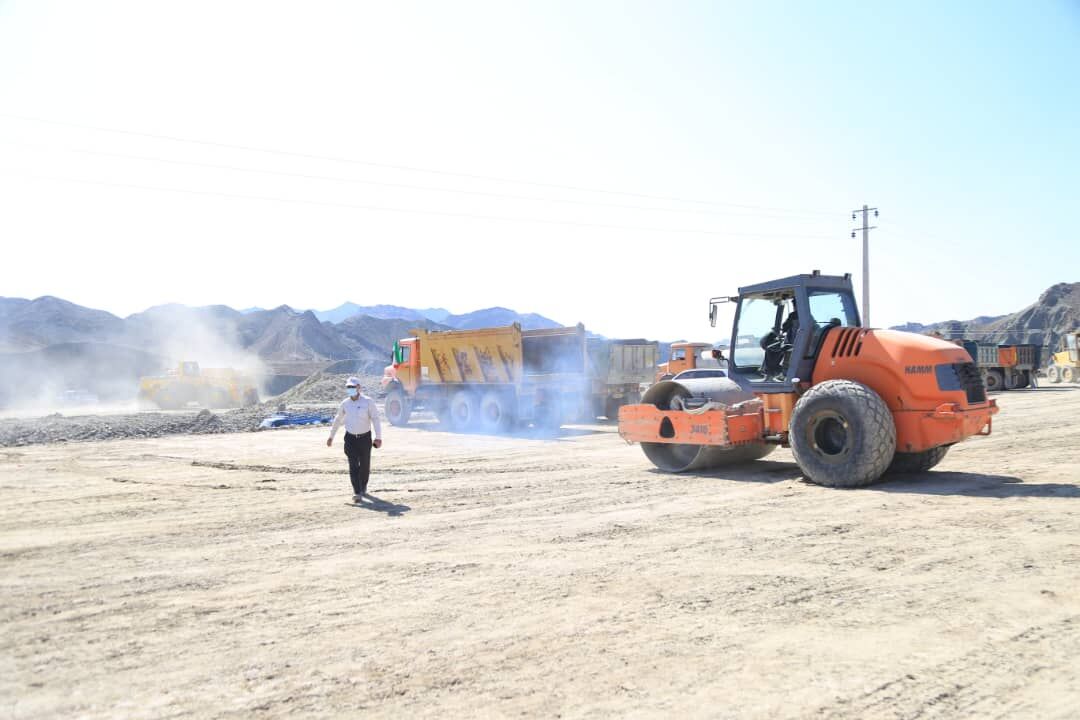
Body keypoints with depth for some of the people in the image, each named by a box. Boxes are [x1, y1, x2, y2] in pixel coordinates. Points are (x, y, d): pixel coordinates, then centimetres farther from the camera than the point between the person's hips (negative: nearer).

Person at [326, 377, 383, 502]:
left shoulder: (368, 402, -9)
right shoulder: (345, 403, 2)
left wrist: (378, 437, -21)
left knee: (365, 465, 10)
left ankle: (363, 486, 35)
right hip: (350, 438, 1)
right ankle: (357, 493, -14)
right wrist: (331, 436, 21)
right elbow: (337, 420, 16)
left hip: (365, 438, -1)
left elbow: (375, 419, -13)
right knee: (353, 466, -10)